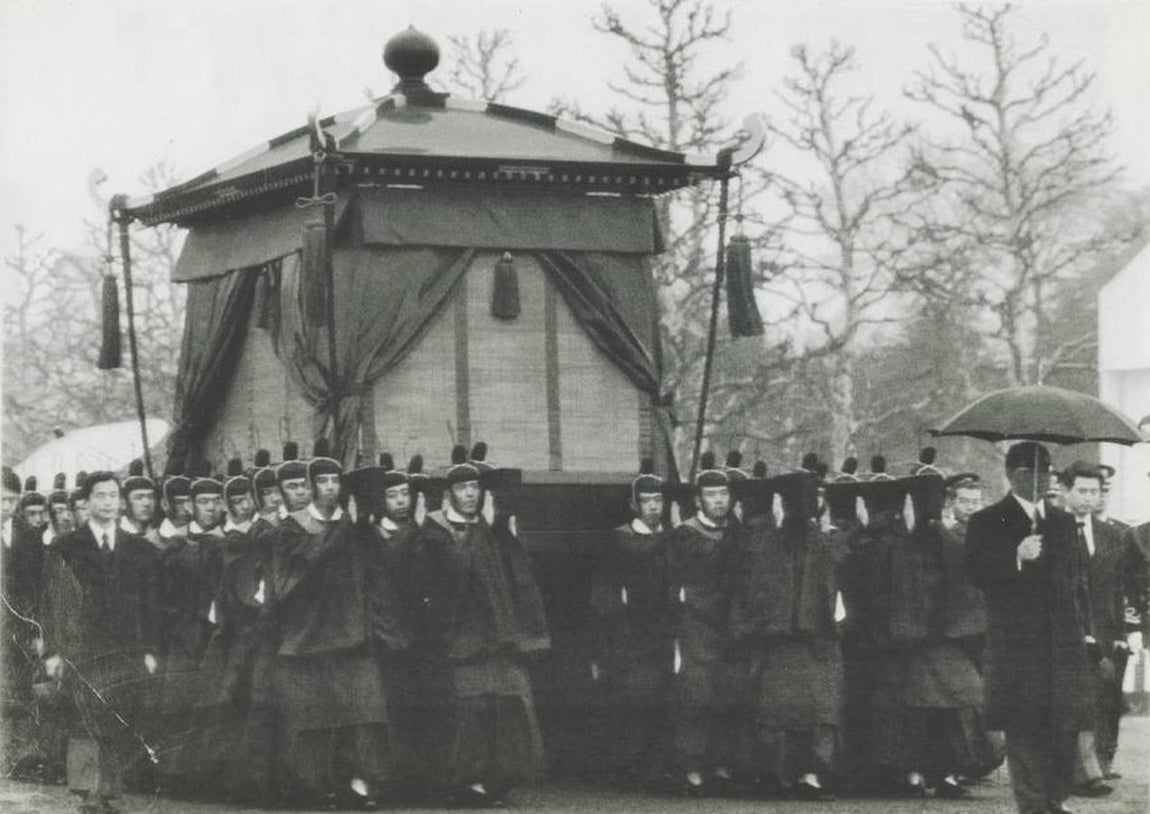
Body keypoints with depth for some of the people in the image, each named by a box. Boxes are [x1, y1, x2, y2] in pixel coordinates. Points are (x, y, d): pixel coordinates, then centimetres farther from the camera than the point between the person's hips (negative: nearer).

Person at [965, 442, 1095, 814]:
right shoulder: (987, 523, 3)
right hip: (1015, 640, -4)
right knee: (1022, 727, -5)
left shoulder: (1063, 522, 18)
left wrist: (1085, 630, 13)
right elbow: (977, 573, -8)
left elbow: (1077, 580, 20)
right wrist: (1017, 557, -22)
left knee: (1067, 721, 1)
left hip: (1063, 640, 4)